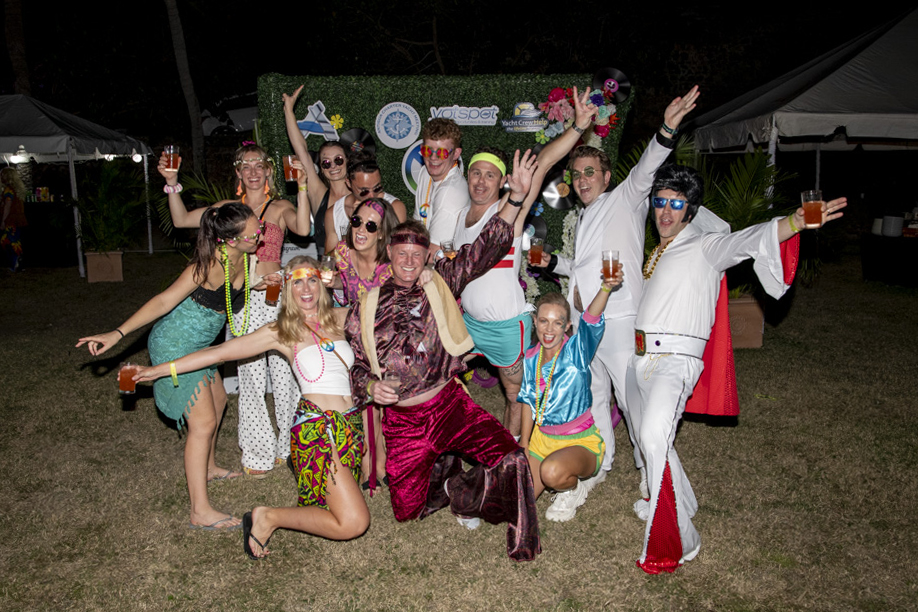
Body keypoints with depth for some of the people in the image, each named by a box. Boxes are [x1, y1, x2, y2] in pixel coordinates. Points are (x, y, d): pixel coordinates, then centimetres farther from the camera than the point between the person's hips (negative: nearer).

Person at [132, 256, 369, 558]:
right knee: (353, 522, -13)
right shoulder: (280, 332, 1)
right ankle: (268, 518, 6)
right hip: (317, 427, -5)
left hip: (350, 424, 5)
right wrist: (161, 369, 5)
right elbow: (220, 352, 4)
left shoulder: (337, 318, 11)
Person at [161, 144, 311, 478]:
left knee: (284, 372, 1)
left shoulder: (280, 208, 5)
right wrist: (172, 184, -1)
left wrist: (302, 187, -23)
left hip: (276, 296, -2)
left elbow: (303, 228, -16)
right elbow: (181, 220, 9)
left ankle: (289, 447, 20)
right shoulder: (228, 208, 13)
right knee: (251, 377, 5)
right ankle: (259, 454, 18)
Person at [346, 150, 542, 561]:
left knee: (510, 458, -19)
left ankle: (460, 491, 10)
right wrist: (370, 387, -13)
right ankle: (442, 467, 34)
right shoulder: (368, 307, 1)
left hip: (451, 404, 0)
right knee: (407, 509, 5)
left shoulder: (440, 283, 1)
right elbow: (354, 364, 9)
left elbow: (486, 248, -5)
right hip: (402, 419, 1)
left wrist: (516, 196, -14)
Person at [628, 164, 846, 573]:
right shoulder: (658, 253, 21)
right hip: (640, 356, 8)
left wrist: (794, 222, -33)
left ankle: (677, 543, -15)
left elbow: (747, 241, -17)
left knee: (655, 437, -27)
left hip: (675, 359, -8)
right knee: (647, 438, 19)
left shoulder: (704, 246, 0)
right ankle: (679, 501, 43)